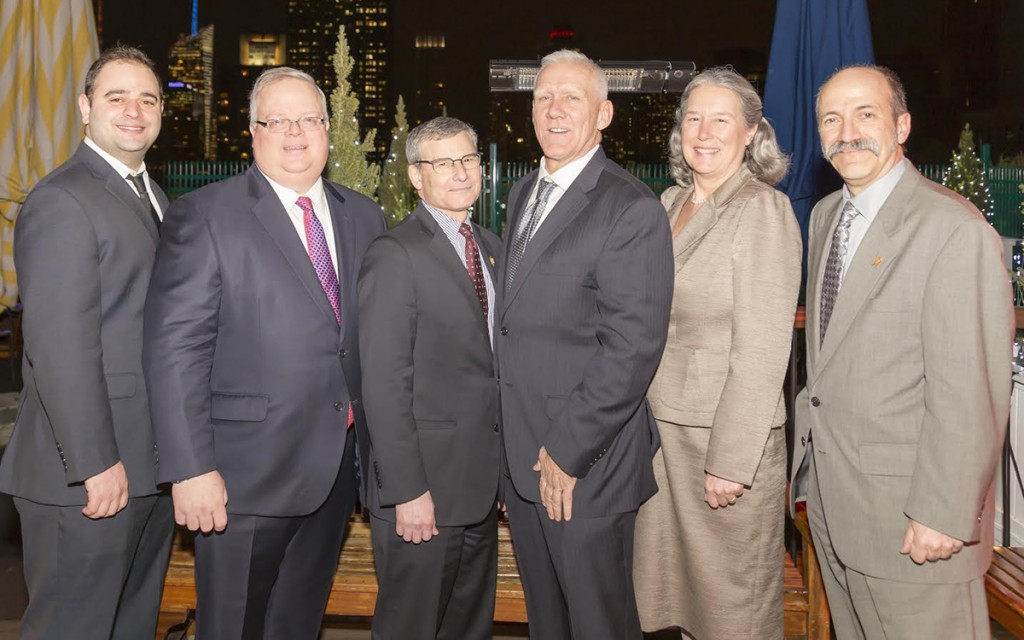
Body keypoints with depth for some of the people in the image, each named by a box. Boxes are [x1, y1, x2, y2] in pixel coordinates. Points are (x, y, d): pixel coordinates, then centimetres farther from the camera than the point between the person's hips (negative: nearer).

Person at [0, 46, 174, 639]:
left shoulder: (156, 198, 15)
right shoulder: (62, 200, -13)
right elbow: (60, 347, -20)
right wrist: (96, 463, -21)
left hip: (153, 465, 9)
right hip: (92, 470, -8)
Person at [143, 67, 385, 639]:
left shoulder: (363, 216, 9)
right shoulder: (204, 216, -7)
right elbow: (175, 350, -12)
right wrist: (190, 469, -17)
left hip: (339, 464, 5)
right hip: (247, 473, -4)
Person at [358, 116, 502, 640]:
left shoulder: (492, 248, 11)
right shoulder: (394, 255, -13)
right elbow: (384, 385, -16)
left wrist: (506, 464, 10)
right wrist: (407, 491, -18)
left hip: (483, 482, 7)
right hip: (423, 488, -7)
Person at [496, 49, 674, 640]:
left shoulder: (632, 210, -14)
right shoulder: (524, 193, 12)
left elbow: (632, 348, -20)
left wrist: (567, 451, -17)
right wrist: (524, 450, 9)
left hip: (585, 462, -7)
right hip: (521, 457, 7)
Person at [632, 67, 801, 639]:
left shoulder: (764, 210, -12)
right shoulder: (670, 203, 9)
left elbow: (762, 350, -16)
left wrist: (729, 461, -18)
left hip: (728, 435, -6)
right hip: (660, 426, 7)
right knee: (672, 587, 17)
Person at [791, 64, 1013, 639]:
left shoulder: (954, 229, -17)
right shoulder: (826, 215, 9)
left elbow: (969, 391, -19)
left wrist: (944, 513, -18)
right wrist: (810, 461, 12)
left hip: (911, 514, -7)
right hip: (830, 495, 7)